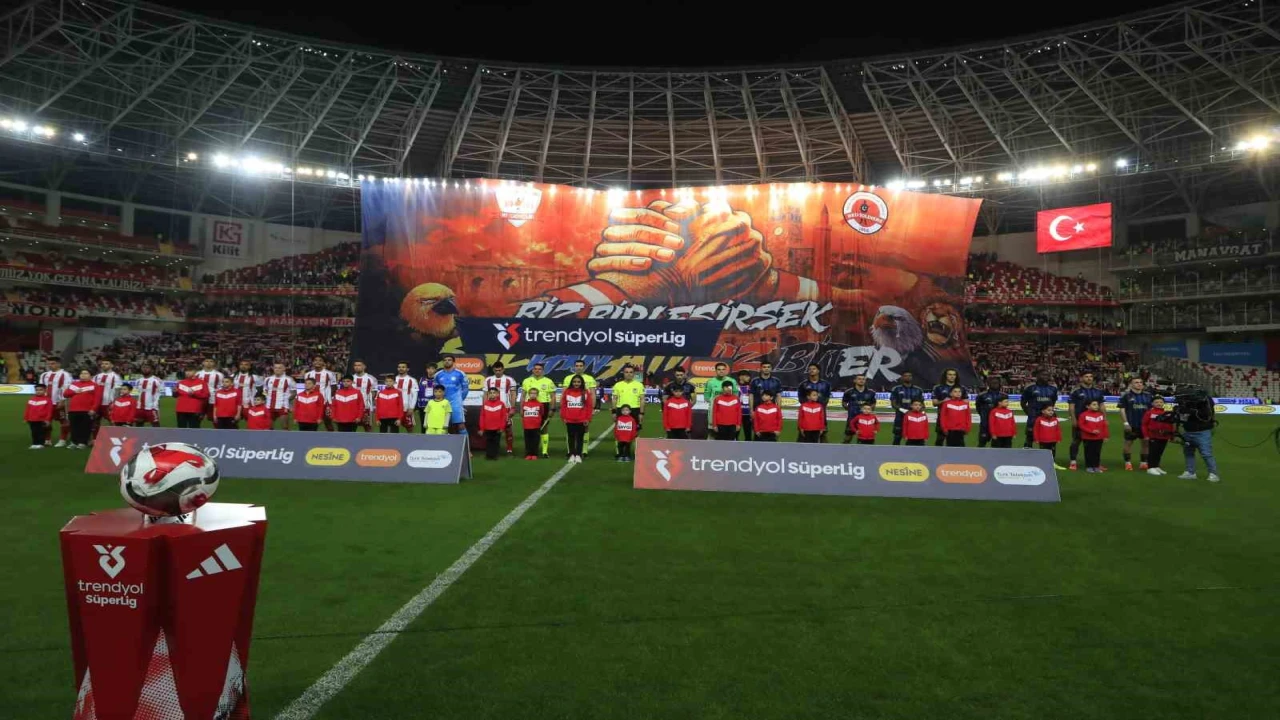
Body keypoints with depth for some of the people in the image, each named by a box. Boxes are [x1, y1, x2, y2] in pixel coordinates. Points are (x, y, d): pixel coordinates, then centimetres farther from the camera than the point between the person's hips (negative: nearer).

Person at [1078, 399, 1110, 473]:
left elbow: (1104, 426, 10)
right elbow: (1081, 425, -10)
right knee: (1089, 452, 1)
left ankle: (1096, 466, 17)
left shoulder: (1101, 415, 7)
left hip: (1099, 438, 4)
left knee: (1097, 452, 9)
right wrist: (1091, 431, -17)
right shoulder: (1084, 415, -8)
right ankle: (1089, 467, 9)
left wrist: (1106, 436, 5)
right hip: (1088, 438, -4)